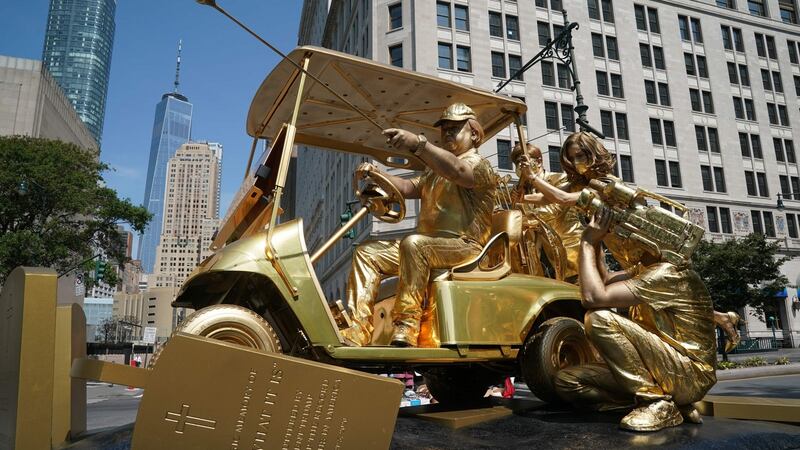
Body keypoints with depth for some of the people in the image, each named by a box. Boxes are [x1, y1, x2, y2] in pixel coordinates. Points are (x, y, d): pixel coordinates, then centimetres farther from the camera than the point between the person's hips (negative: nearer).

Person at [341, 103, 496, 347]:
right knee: (366, 252, -7)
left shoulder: (478, 164, 1)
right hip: (429, 244, 8)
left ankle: (407, 327, -38)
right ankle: (358, 330, -21)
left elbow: (457, 170, -24)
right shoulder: (436, 170, 32)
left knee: (413, 243, -38)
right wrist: (376, 174, -1)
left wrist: (418, 144, -39)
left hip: (463, 245, -8)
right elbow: (408, 188, 18)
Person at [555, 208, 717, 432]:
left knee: (598, 318, -27)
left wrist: (587, 242, -17)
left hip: (689, 376, -9)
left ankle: (658, 403, -17)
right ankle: (669, 400, 0)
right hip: (664, 370, 9)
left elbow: (593, 296, -27)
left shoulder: (668, 273, -19)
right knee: (567, 380, -4)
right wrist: (595, 240, 5)